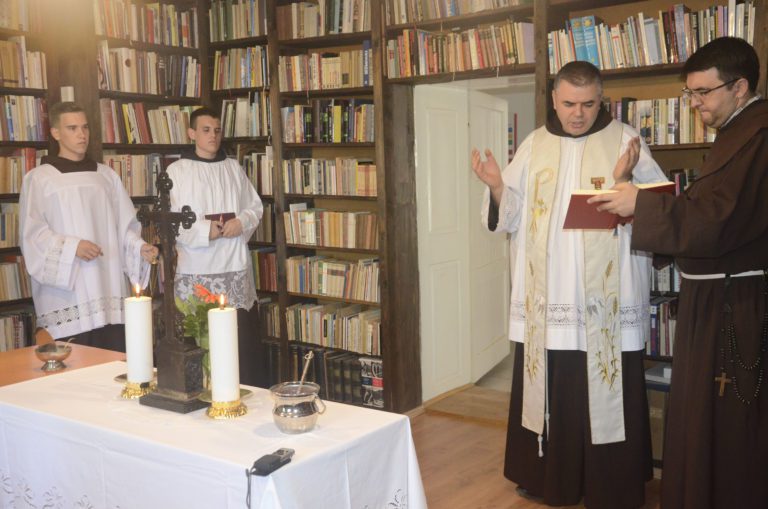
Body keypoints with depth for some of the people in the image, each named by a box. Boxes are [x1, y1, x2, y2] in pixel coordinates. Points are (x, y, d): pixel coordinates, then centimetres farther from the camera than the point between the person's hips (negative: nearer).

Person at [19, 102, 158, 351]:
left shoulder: (106, 175, 15)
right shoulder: (39, 178, 3)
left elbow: (125, 224, 14)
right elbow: (32, 234, -3)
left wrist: (140, 247, -5)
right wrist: (71, 246, -17)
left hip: (109, 292, 4)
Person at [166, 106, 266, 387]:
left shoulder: (234, 168, 12)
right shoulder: (177, 170, 1)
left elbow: (255, 206, 15)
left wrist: (242, 222, -7)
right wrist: (205, 231, -16)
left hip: (235, 266, 3)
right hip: (196, 270, -3)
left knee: (246, 340, 4)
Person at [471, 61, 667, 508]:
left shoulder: (625, 140, 0)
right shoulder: (534, 146, 9)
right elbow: (510, 216, 7)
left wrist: (625, 181, -25)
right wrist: (496, 186, -11)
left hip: (606, 303, -2)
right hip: (546, 299, 3)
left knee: (607, 395, 3)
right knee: (548, 393, 11)